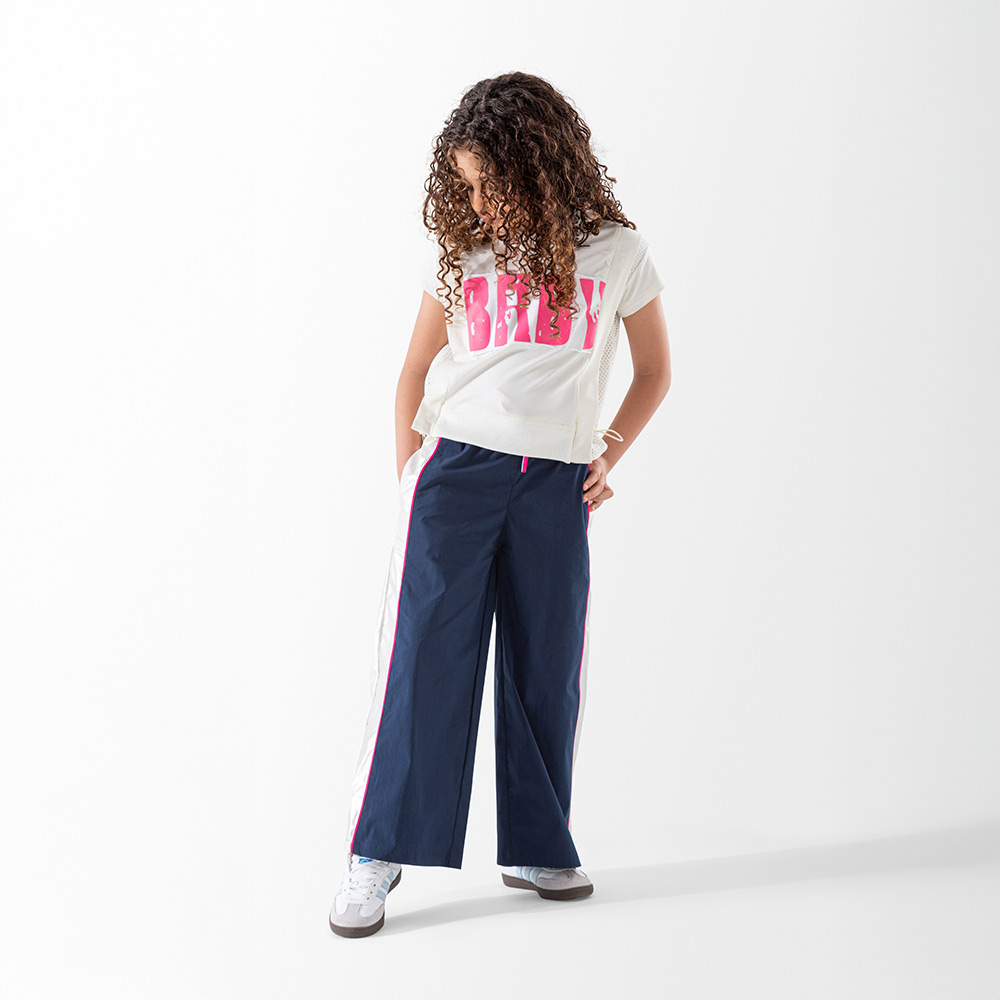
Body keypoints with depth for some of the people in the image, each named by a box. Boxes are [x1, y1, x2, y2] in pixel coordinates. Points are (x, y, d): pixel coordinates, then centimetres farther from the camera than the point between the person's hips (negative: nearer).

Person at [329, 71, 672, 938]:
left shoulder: (617, 253, 3)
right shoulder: (460, 249, 5)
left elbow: (654, 372, 15)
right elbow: (418, 368, 13)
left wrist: (608, 454, 5)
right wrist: (408, 475, 7)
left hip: (556, 485, 1)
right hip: (455, 467, 0)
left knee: (547, 668, 6)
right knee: (423, 654, -7)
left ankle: (536, 846, 22)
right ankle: (377, 856, -2)